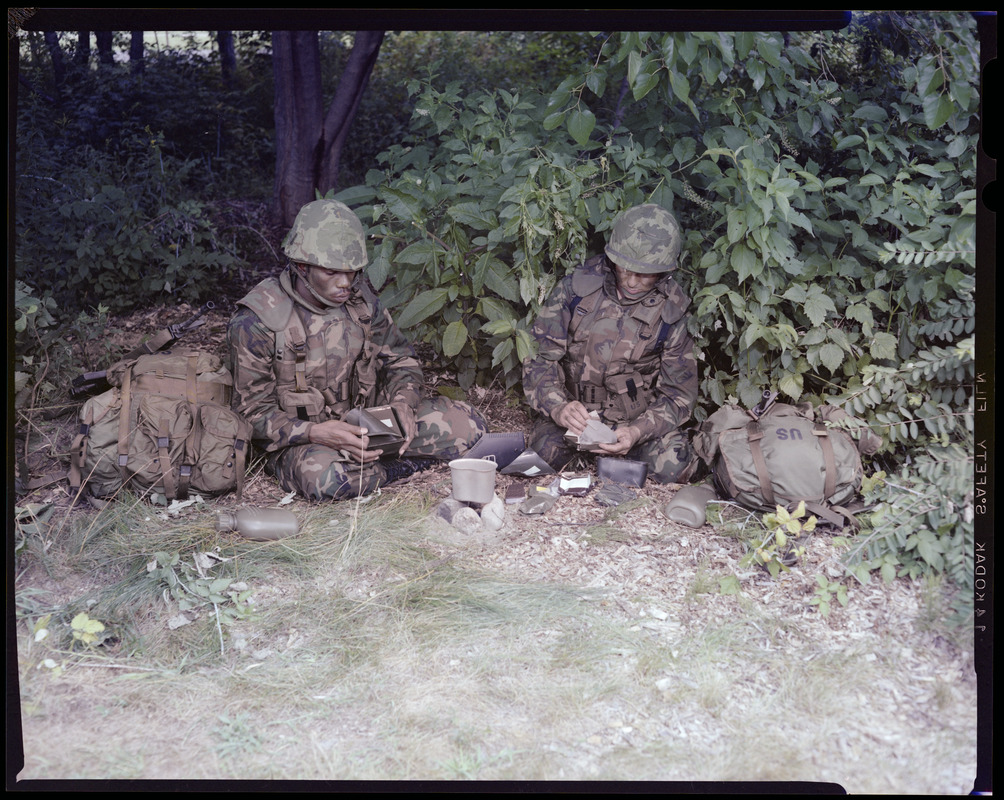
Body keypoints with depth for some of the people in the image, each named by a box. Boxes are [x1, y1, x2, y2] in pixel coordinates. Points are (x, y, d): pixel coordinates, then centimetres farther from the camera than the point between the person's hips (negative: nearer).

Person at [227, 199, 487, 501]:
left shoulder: (359, 297, -2)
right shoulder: (256, 320, -17)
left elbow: (399, 357, 10)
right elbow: (254, 412, -14)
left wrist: (403, 401, -13)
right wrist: (315, 433, -31)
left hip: (364, 423, 5)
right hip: (299, 439, -4)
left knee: (465, 422, -9)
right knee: (325, 478, -41)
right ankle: (402, 466, -12)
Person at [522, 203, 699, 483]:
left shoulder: (672, 311, -8)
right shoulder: (575, 288, -7)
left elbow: (679, 394, -5)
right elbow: (540, 356, -6)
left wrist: (637, 432, -25)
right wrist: (558, 407, -28)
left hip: (640, 418, 0)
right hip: (575, 413, 0)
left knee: (673, 467, -28)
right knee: (545, 451, -31)